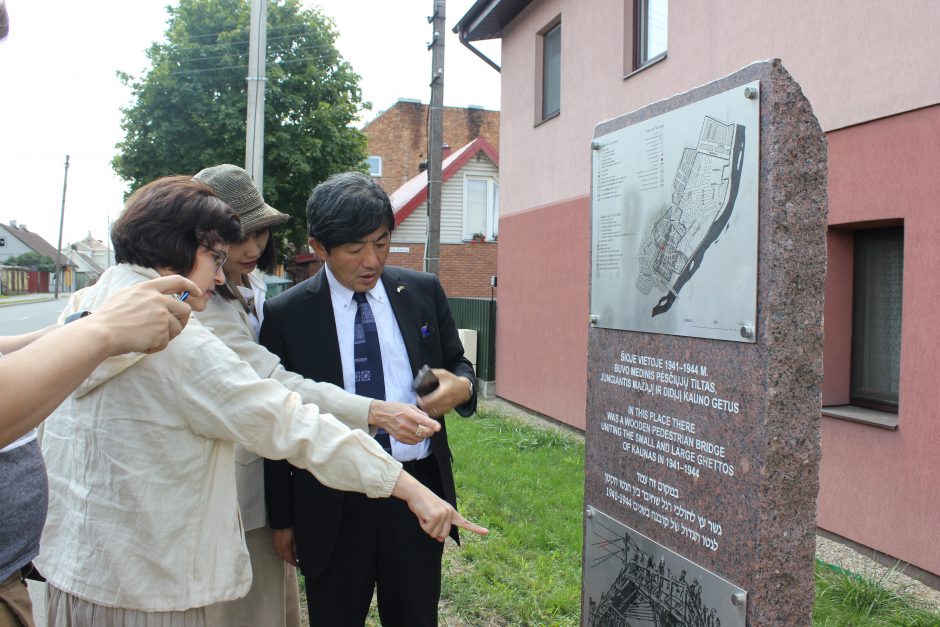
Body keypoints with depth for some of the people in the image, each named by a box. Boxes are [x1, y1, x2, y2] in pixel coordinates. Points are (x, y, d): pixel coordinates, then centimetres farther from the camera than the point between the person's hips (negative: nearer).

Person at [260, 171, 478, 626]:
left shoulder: (423, 291, 0)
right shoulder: (285, 314, -5)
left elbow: (457, 364, 11)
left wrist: (462, 386, -14)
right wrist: (282, 519, 3)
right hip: (332, 505, -1)